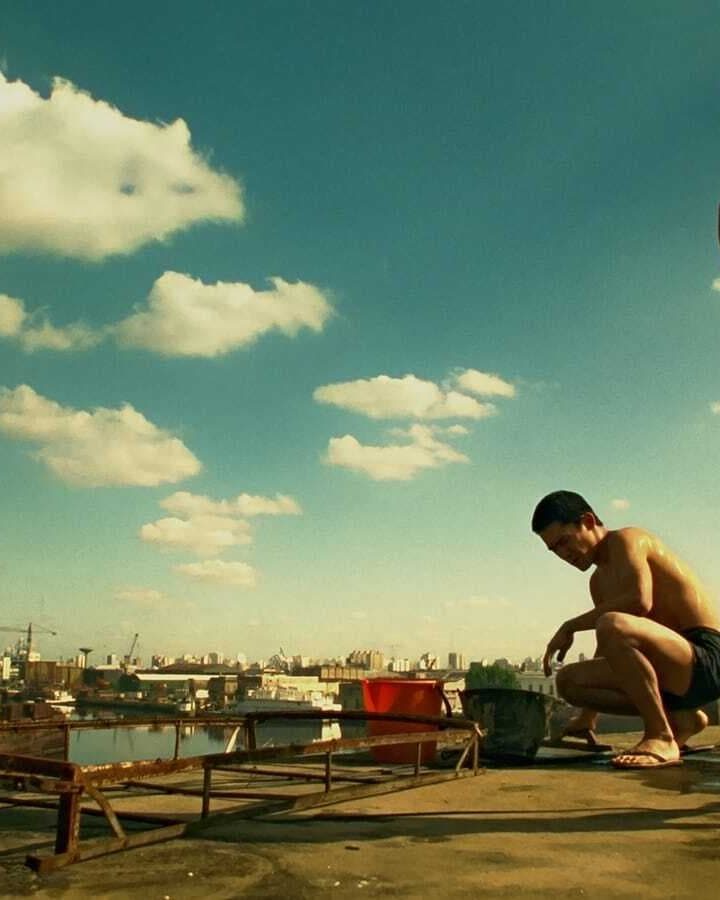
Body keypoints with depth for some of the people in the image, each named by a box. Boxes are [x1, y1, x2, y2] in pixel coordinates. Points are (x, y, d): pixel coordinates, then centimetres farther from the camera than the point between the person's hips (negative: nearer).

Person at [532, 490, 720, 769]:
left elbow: (640, 601, -27)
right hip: (673, 674, 10)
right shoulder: (599, 582, 20)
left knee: (612, 626, -34)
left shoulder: (627, 540, -7)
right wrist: (587, 717, 26)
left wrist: (570, 626, -18)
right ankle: (678, 718, 6)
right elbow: (609, 654, 27)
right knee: (568, 680, 3)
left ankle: (662, 738, -19)